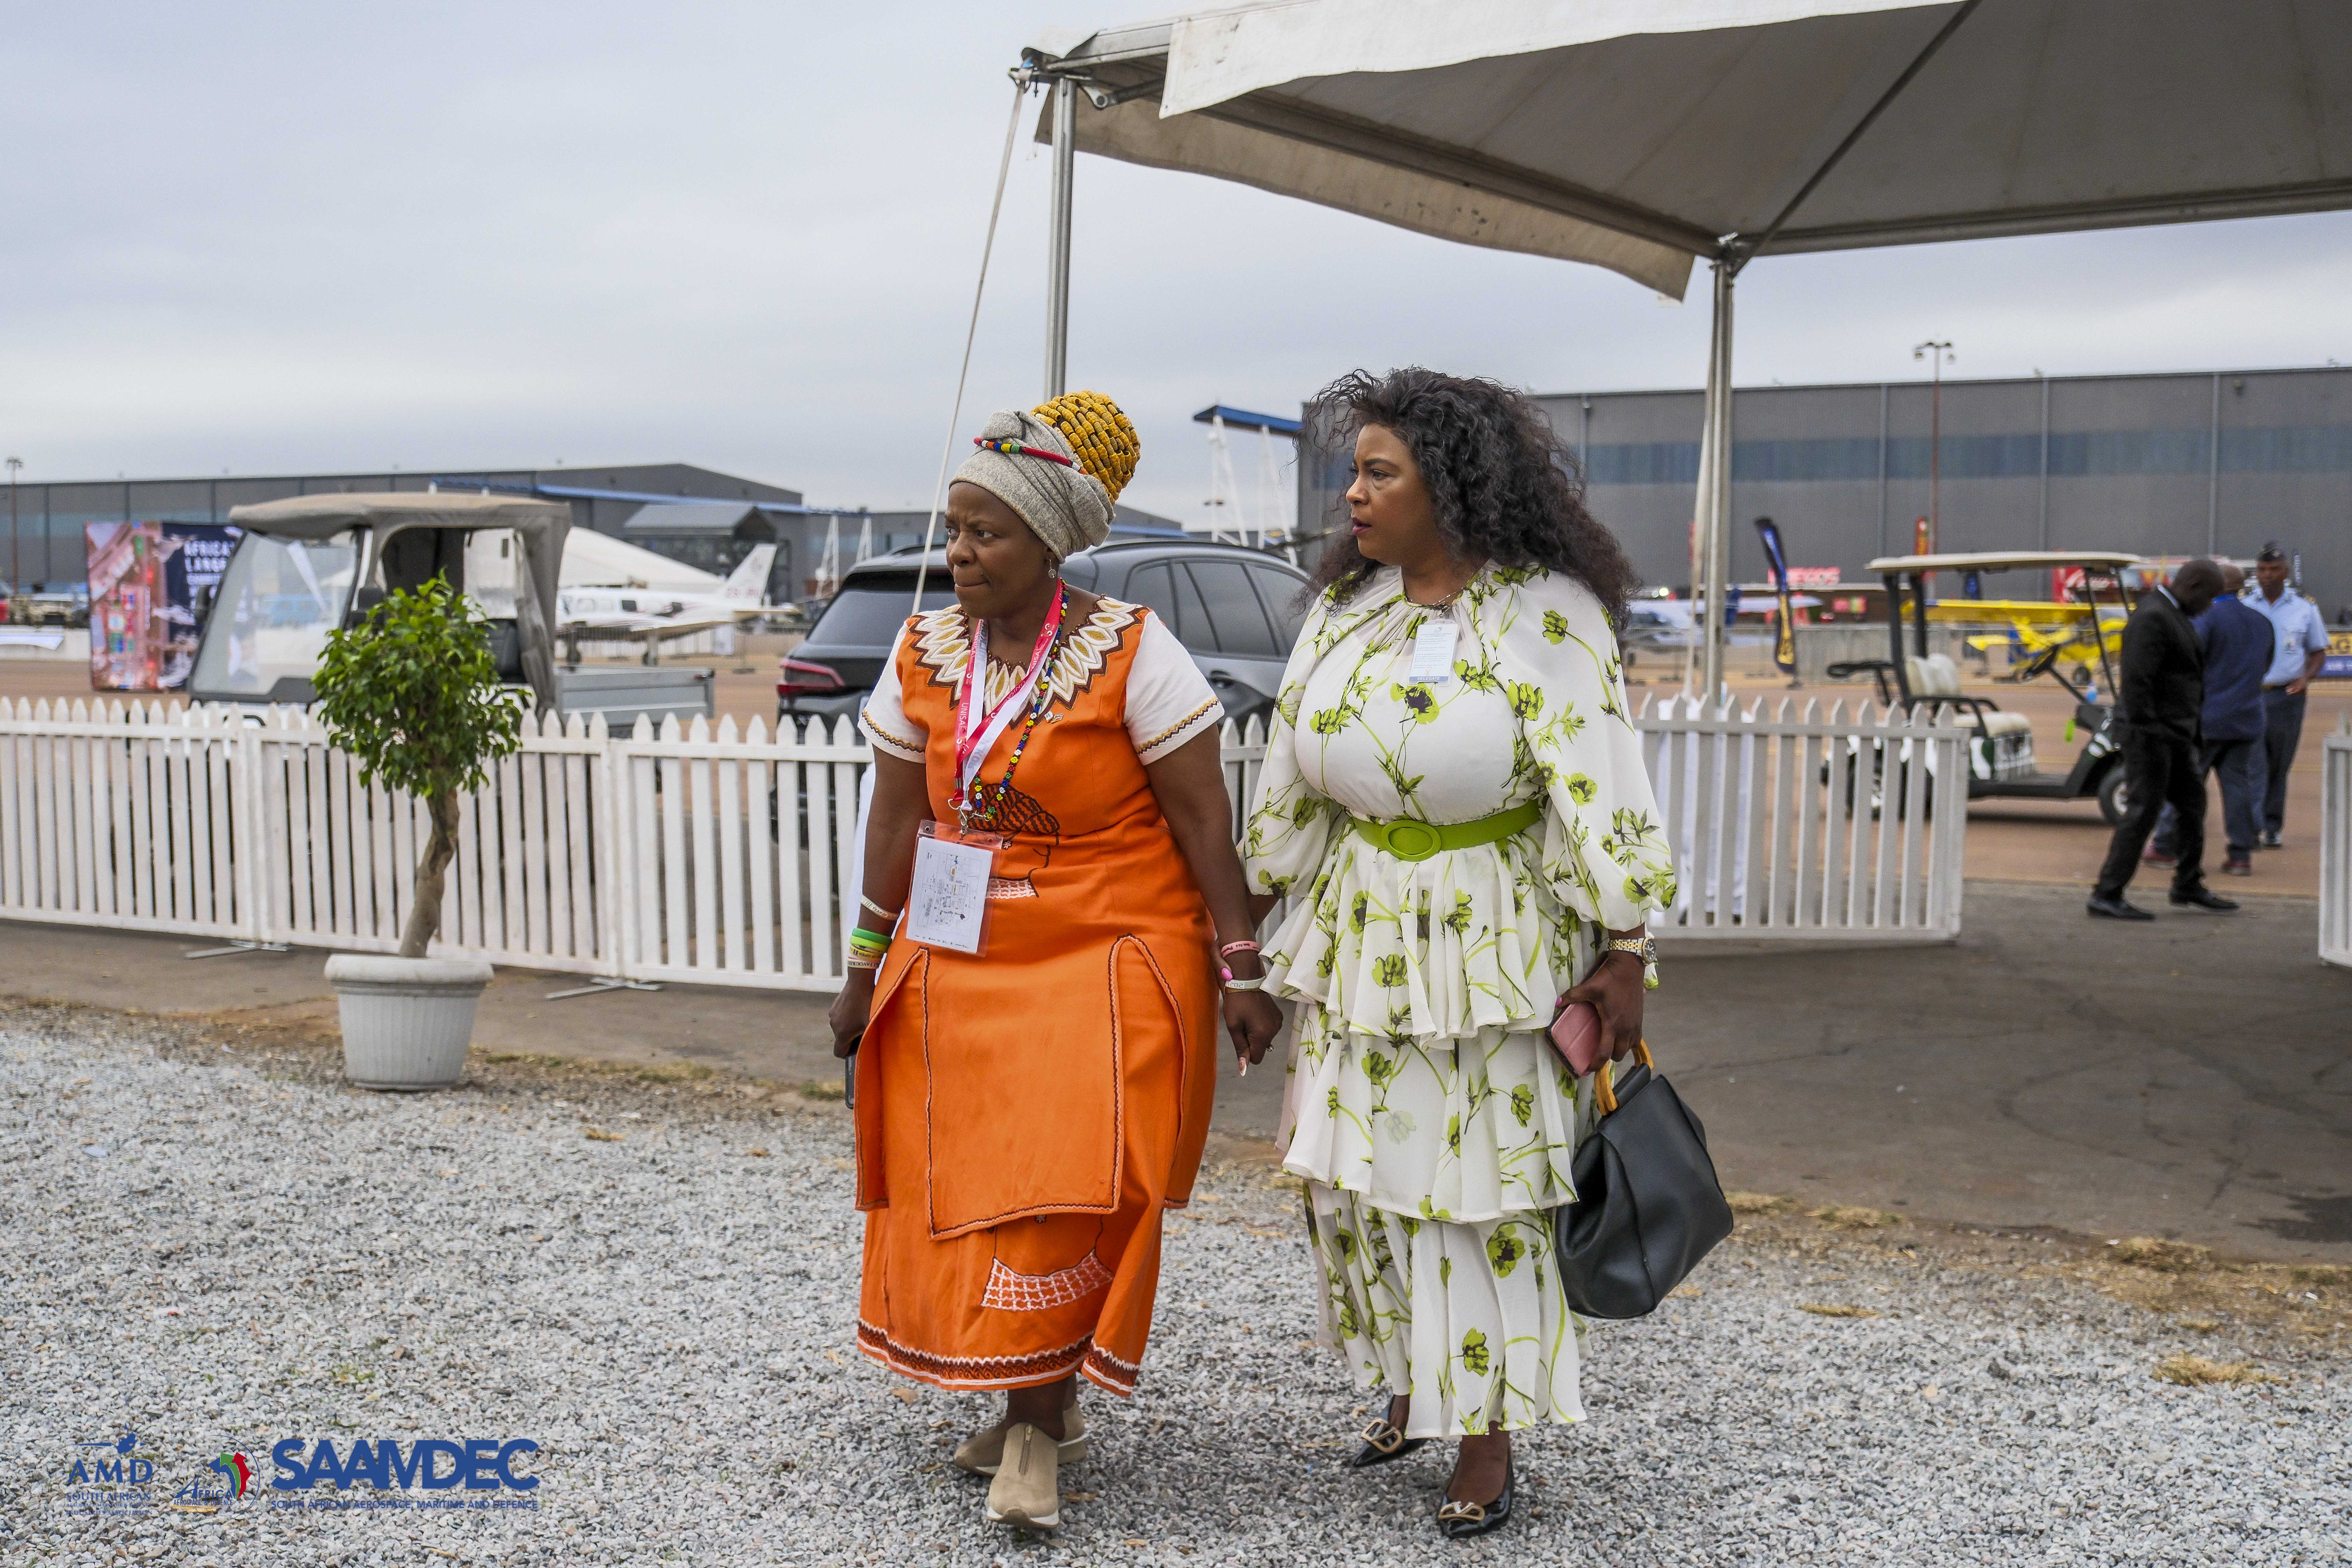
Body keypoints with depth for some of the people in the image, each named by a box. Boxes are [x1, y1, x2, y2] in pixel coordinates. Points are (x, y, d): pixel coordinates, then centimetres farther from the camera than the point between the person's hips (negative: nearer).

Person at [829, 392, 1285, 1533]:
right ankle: (1048, 1407, 25)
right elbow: (898, 818, 9)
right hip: (963, 964, 5)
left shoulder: (1132, 654, -12)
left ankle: (1031, 1429, 3)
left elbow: (1203, 818, -10)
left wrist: (1242, 975, -11)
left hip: (1107, 965, -5)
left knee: (1067, 1188, -10)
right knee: (966, 1183, 8)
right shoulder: (924, 655, 2)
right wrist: (867, 968, 12)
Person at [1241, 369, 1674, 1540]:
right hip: (1357, 938, 5)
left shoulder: (1544, 616, -12)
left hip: (1492, 941, -5)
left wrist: (1624, 952, -15)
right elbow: (1290, 775, 11)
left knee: (1480, 1186, 2)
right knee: (1354, 1169, 11)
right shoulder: (1344, 607, 4)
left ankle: (1485, 1441, 17)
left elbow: (1599, 791, -13)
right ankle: (1411, 1385, 32)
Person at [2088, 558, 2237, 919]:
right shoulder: (2153, 618, -19)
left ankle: (2188, 885, 32)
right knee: (2143, 811, -8)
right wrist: (2145, 732, -26)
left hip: (2177, 732, 11)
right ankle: (2106, 895, -4)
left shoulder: (2174, 614, 14)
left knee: (2191, 803, 18)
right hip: (2152, 731, -11)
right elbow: (2137, 679, -25)